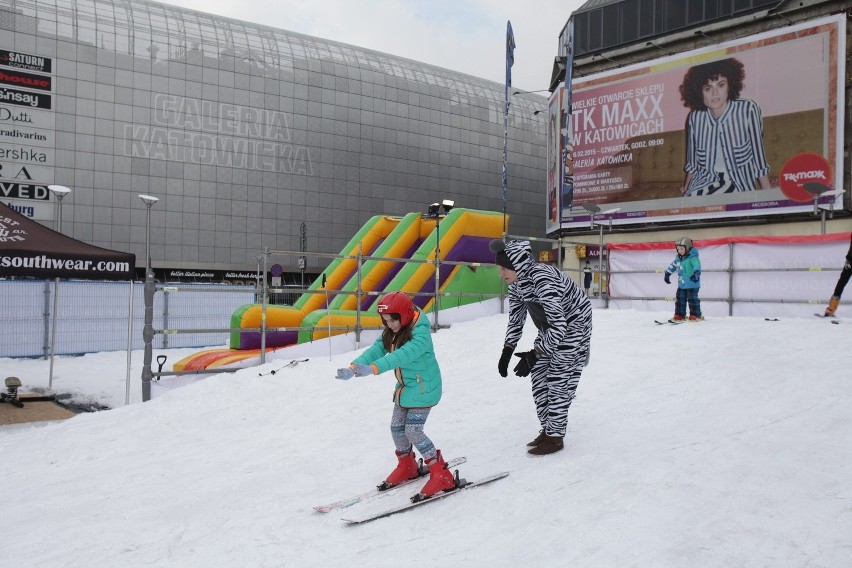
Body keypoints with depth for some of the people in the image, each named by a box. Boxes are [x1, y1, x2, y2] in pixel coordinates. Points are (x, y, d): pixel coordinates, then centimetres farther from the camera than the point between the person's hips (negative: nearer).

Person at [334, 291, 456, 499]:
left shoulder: (420, 334, -27)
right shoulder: (391, 333, 0)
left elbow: (403, 355, -43)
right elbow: (375, 350, -10)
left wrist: (373, 368, -55)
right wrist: (353, 368, -27)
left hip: (423, 389, -9)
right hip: (404, 388, 9)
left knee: (413, 430, -15)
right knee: (396, 428, 13)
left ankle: (442, 476, -5)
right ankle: (407, 467, 37)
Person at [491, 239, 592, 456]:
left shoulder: (542, 280, -35)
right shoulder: (516, 283, -9)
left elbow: (558, 326, -36)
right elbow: (515, 320, 4)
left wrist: (533, 355, -35)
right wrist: (506, 352, -2)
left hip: (573, 326, -8)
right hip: (550, 327, 8)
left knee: (558, 381, -6)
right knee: (539, 377, 8)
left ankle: (555, 437, 6)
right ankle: (547, 429, 20)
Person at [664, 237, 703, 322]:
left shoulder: (693, 257, -15)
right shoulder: (678, 258, 8)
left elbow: (697, 265, -32)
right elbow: (672, 266, 23)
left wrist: (696, 273, -50)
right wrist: (667, 274, 30)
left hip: (692, 284, -8)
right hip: (681, 284, 8)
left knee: (692, 299, -3)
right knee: (680, 299, 8)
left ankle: (696, 315, 8)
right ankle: (679, 316, 16)